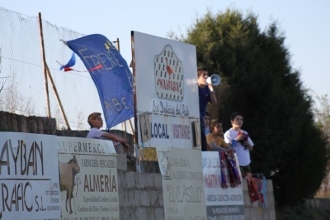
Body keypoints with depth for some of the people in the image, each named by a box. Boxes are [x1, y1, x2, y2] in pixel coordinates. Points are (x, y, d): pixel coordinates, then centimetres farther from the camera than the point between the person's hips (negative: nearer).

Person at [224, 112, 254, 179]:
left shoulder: (244, 133, 20)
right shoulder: (228, 133, 0)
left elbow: (251, 148, 19)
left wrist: (247, 144, -2)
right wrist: (237, 139, -14)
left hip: (246, 162, 7)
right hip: (237, 163, -7)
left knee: (249, 179, 3)